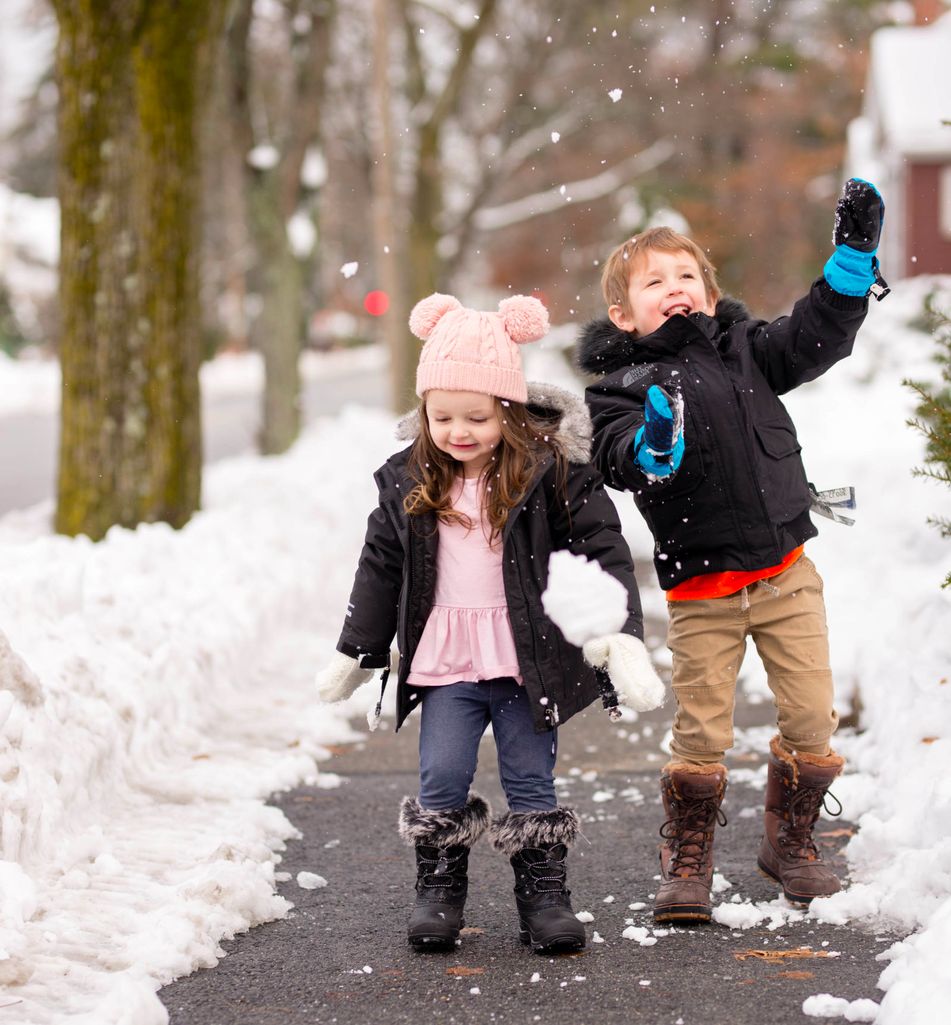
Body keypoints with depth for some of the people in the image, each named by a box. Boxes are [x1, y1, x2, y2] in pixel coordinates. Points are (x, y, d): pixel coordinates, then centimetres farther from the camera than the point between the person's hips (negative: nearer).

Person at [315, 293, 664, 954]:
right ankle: (438, 889, 16)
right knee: (442, 781, 1)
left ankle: (544, 894, 14)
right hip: (444, 660, 3)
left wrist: (622, 638, -19)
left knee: (531, 781, 4)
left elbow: (603, 551, -9)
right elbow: (381, 567, 13)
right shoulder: (408, 481, 3)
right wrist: (356, 653, 16)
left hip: (528, 656, -2)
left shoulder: (551, 471, -8)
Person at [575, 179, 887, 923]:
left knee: (812, 716, 4)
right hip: (702, 592, -3)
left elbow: (817, 336, 10)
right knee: (702, 731, -1)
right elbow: (619, 462, -16)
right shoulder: (624, 385, -3)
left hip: (785, 574, 3)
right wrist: (653, 447, -38)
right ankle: (687, 862, 17)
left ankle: (790, 840, 25)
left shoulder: (745, 350, 9)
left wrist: (855, 252, 2)